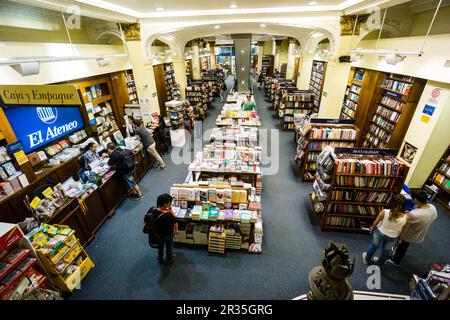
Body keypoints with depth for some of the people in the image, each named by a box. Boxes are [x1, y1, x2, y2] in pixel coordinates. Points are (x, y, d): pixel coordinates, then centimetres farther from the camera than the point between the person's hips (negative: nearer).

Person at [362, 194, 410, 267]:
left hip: (380, 233, -1)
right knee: (386, 250, 28)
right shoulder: (406, 218, -28)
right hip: (392, 237, 1)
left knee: (374, 245, 27)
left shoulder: (384, 212, -32)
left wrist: (372, 229, 6)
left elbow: (375, 223, -15)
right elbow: (404, 232, -10)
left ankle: (367, 259, 50)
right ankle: (379, 264, 52)